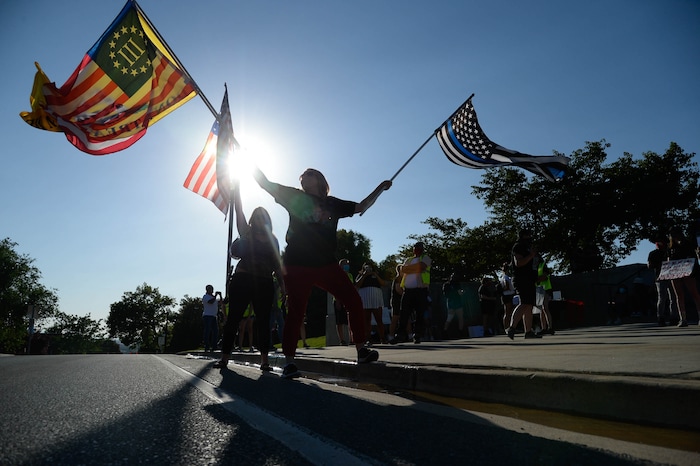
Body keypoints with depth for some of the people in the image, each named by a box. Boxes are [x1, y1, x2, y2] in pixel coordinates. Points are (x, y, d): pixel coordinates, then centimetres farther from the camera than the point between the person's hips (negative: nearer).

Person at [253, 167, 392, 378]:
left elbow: (361, 207, 21)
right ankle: (289, 362, 2)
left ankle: (361, 350, 6)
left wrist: (380, 188, 17)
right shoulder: (295, 197, 11)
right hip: (298, 265, -3)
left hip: (327, 264, 3)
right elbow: (266, 183, 9)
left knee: (354, 301, -4)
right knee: (296, 312, -6)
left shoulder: (333, 203, 16)